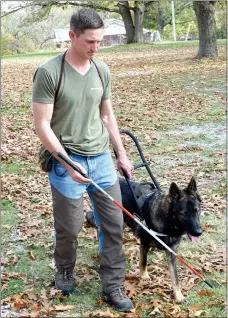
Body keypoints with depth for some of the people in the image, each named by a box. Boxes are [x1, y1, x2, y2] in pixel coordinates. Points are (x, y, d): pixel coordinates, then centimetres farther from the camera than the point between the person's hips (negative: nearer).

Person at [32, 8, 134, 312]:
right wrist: (68, 162, -20)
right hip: (66, 162, -5)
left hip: (102, 158, 5)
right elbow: (42, 124, -14)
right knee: (69, 227, 9)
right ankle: (64, 271, 38)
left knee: (114, 223, 5)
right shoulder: (49, 72, -13)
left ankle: (113, 287, 19)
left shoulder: (102, 70, 4)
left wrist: (121, 154, 15)